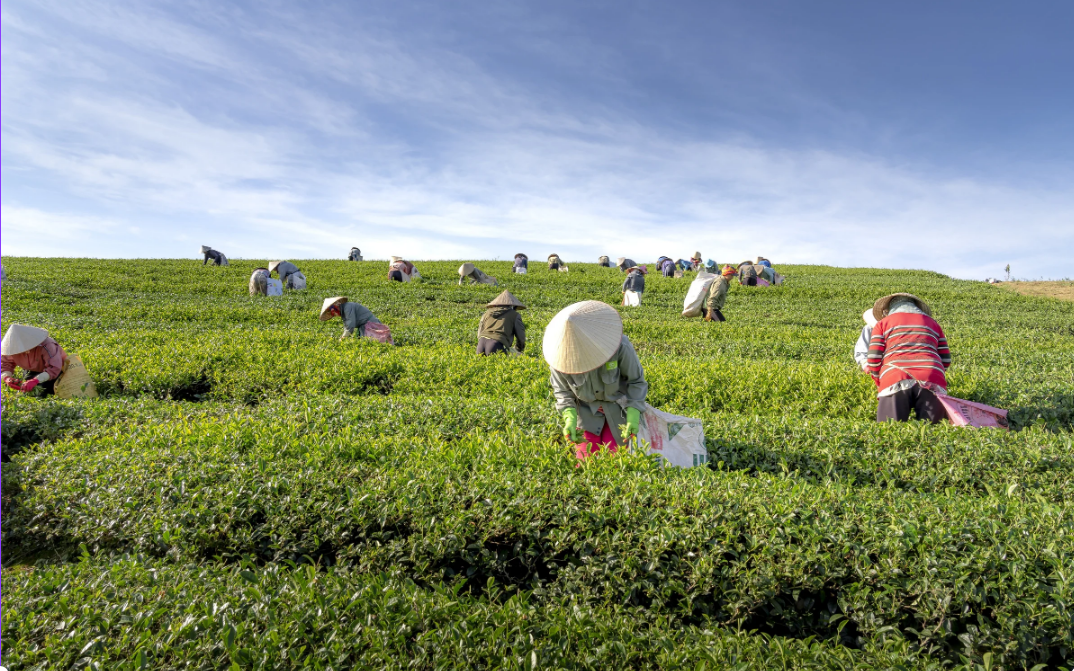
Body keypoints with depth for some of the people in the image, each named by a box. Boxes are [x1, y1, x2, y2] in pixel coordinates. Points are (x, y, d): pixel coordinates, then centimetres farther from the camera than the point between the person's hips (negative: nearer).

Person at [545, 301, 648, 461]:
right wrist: (569, 418, -21)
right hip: (586, 412, 2)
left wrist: (633, 415, -23)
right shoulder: (561, 353, -24)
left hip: (619, 410, -1)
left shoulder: (621, 346, -30)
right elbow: (562, 391, -7)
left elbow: (636, 381, -13)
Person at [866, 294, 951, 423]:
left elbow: (874, 360, 9)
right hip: (931, 379, 2)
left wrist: (881, 386, 22)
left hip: (895, 379, -2)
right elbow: (946, 360, 21)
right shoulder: (932, 322, 30)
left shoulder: (882, 323, 21)